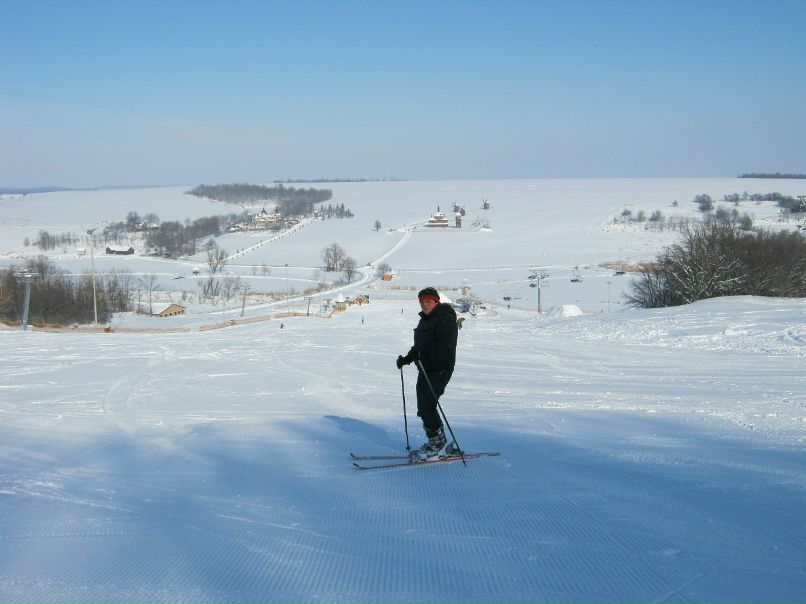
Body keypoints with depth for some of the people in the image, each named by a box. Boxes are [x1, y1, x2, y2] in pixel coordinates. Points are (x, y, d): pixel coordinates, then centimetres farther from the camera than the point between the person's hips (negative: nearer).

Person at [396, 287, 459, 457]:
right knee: (423, 408, 8)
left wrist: (422, 353, -32)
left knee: (427, 407, -14)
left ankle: (438, 442, -3)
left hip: (439, 369, -10)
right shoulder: (425, 319, 18)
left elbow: (444, 346, -23)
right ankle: (439, 443, 15)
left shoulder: (445, 319, -12)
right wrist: (408, 358, 14)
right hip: (425, 369, 10)